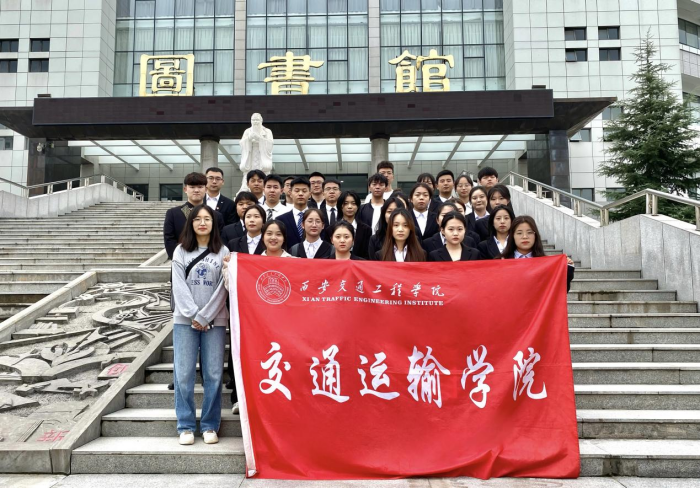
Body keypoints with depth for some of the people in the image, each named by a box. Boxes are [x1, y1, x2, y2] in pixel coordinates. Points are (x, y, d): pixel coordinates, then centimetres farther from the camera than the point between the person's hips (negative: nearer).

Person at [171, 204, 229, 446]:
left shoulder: (223, 252, 6)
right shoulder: (181, 251, 8)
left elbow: (222, 288, -1)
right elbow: (179, 287, 0)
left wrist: (204, 317, -8)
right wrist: (193, 315, -10)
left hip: (214, 320, 0)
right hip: (185, 319, 1)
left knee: (213, 374, 0)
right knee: (184, 373, 0)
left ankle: (210, 425, 12)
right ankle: (186, 426, 11)